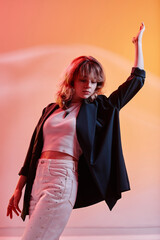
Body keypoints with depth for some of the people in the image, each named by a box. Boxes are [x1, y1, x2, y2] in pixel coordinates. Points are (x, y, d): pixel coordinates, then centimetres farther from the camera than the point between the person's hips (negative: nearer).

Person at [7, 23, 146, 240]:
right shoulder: (51, 109, 16)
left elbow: (136, 80, 12)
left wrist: (138, 42, 18)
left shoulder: (100, 108, 8)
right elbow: (34, 148, 17)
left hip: (62, 181, -5)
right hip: (38, 179, 5)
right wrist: (19, 189, 16)